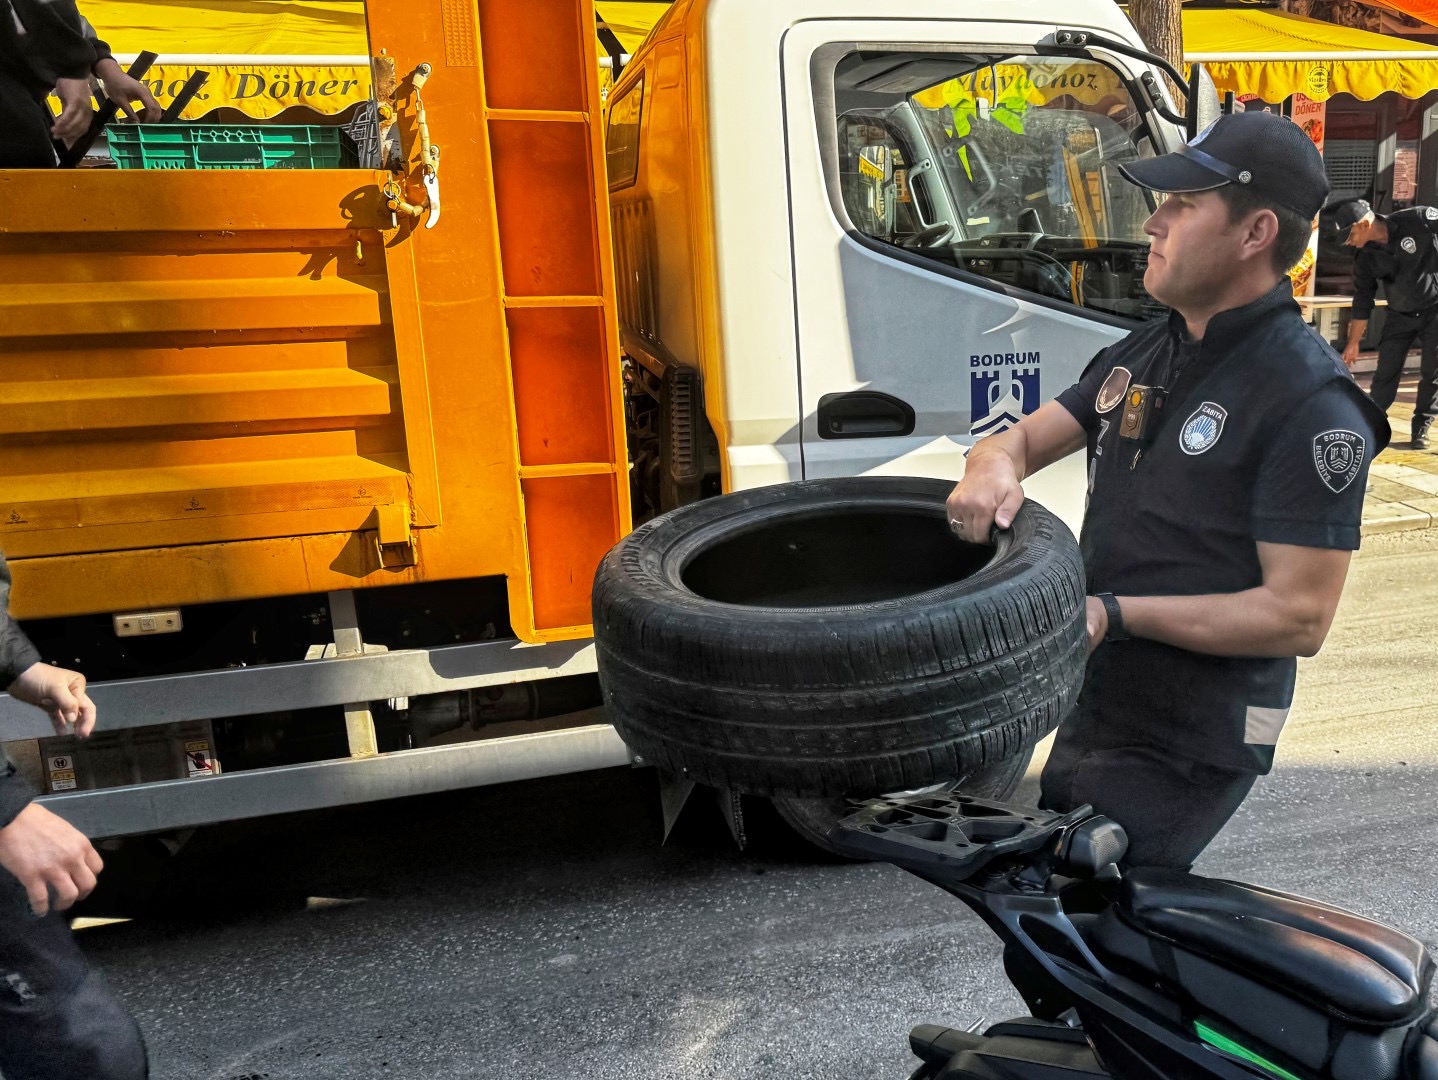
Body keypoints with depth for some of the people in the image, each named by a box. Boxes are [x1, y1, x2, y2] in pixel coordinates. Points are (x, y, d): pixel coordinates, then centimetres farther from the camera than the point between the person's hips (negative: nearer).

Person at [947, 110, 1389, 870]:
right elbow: (1025, 437, 9)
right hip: (1089, 714, 8)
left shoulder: (1312, 406, -18)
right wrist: (994, 468, -16)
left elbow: (1299, 618, -21)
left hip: (1188, 749, -8)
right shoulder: (1141, 356, 7)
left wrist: (1116, 614, -26)